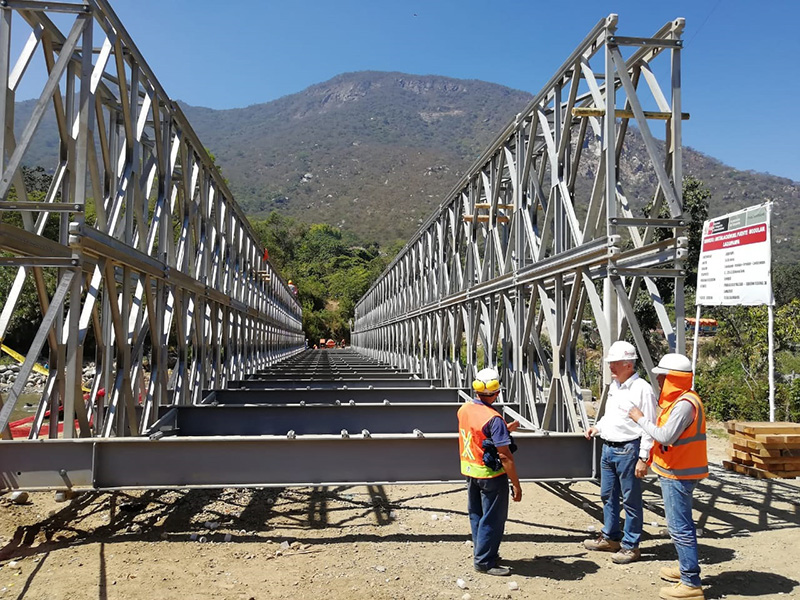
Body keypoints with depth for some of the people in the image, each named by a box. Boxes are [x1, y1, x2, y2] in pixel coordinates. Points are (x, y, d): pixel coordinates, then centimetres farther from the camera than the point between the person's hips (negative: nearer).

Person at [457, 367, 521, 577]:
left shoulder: (464, 410, 0)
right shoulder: (494, 419, -24)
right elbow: (505, 457, -23)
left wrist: (505, 430, 17)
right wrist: (516, 484, -16)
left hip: (469, 471, 8)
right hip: (490, 475, -8)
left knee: (476, 515, 20)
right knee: (492, 519, 6)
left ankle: (481, 552, 33)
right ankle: (484, 561, 14)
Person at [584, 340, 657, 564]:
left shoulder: (642, 389, -15)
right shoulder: (614, 386, 12)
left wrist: (643, 458, -19)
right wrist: (597, 427, 7)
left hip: (628, 450, -9)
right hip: (608, 448, 9)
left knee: (631, 499, 4)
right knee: (608, 495, 18)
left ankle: (630, 546, 16)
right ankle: (610, 537, 32)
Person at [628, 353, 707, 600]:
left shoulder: (685, 404, -22)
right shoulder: (679, 400, 11)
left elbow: (666, 436, -28)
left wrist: (641, 419, -18)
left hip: (678, 474, -11)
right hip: (676, 471, 11)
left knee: (680, 527, -5)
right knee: (682, 524, 21)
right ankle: (686, 568, 35)